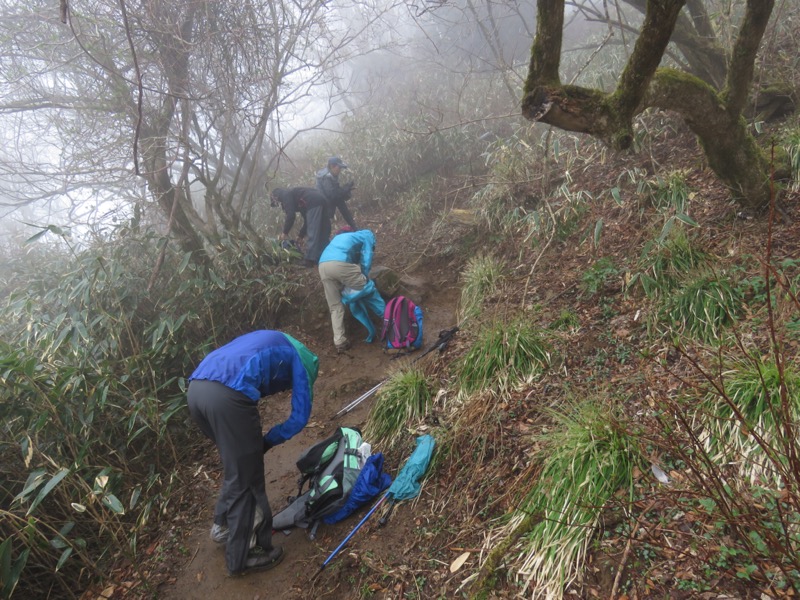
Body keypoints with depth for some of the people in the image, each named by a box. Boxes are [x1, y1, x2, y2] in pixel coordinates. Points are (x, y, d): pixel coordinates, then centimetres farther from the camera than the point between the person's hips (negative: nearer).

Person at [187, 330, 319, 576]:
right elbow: (300, 416, 11)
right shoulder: (300, 359, 19)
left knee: (237, 464, 28)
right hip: (226, 395, -8)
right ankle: (241, 556, 21)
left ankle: (222, 524, 41)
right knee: (245, 477, 9)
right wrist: (267, 441, 21)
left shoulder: (268, 344, 38)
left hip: (195, 388, 8)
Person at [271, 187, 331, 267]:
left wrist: (285, 232, 6)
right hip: (321, 201, 10)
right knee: (322, 233, 12)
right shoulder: (293, 194, 32)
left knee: (313, 233, -9)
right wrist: (301, 235, 33)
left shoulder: (285, 195, 6)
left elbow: (291, 215, -6)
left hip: (314, 203, -10)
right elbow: (307, 218, 31)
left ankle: (310, 260, -9)